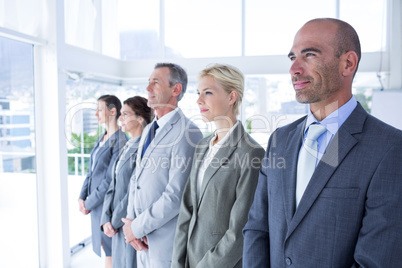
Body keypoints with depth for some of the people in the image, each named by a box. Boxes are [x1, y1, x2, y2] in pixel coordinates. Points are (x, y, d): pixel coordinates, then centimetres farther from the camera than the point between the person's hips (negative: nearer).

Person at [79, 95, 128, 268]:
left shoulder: (120, 141, -18)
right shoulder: (101, 139, 10)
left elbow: (111, 179, -20)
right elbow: (91, 171, 14)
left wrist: (89, 203, -12)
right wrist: (82, 197, 4)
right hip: (96, 204, 8)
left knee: (110, 253, 4)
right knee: (104, 250, 18)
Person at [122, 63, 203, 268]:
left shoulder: (187, 133, -20)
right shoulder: (149, 130, 9)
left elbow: (176, 196, -23)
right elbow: (137, 178, 12)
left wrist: (138, 227, -13)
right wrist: (130, 221, 0)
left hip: (166, 243, -7)